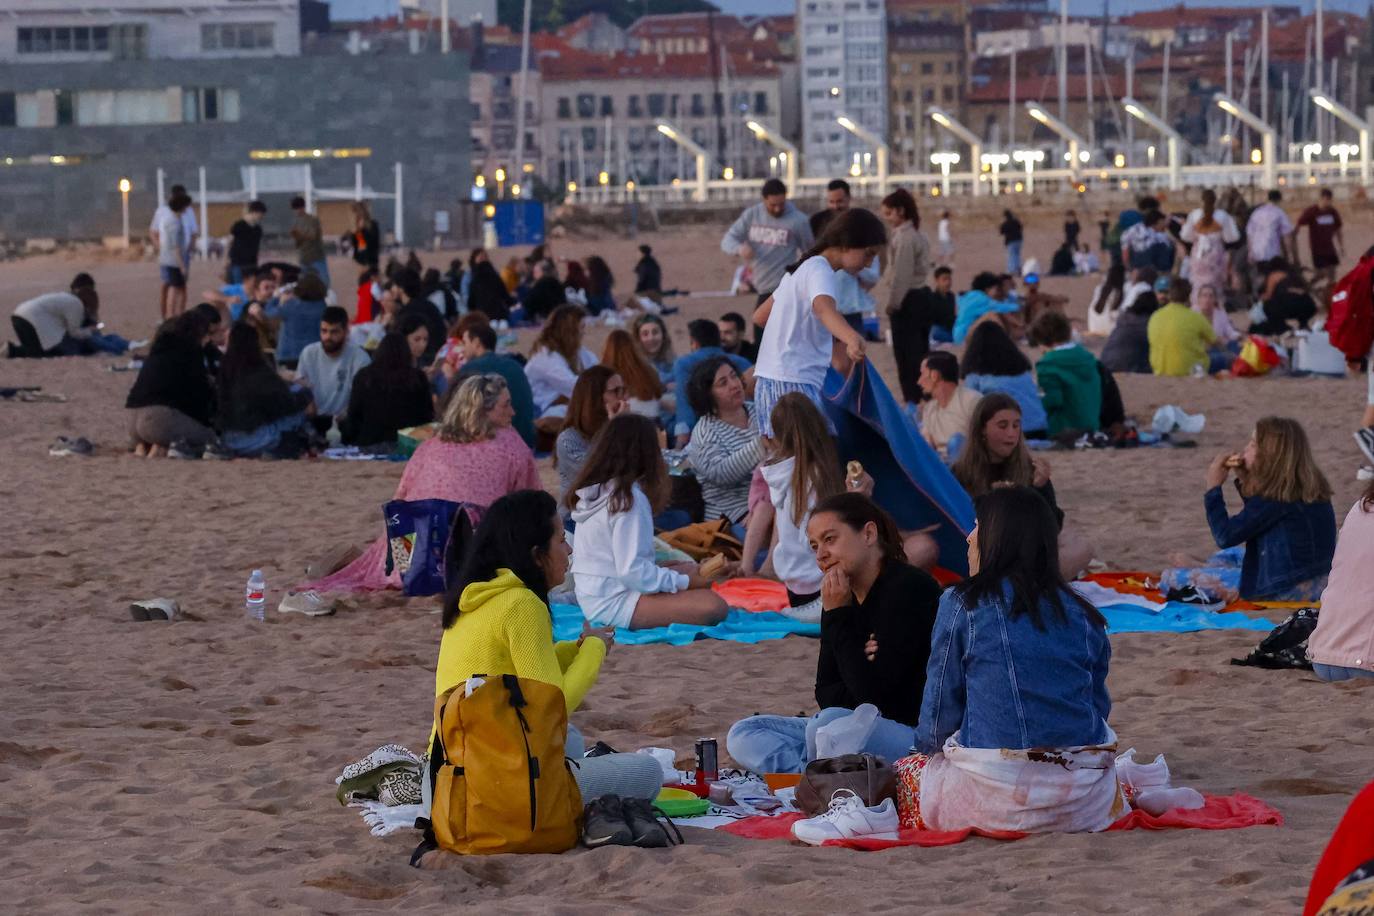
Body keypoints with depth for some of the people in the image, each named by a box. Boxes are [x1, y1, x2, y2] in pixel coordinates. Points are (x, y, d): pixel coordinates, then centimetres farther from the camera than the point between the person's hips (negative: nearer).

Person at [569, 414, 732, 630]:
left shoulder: (591, 491, 8)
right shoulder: (630, 498, -18)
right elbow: (633, 570, -23)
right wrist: (684, 582, -15)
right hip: (615, 603, -9)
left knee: (689, 568, 24)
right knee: (713, 607, -21)